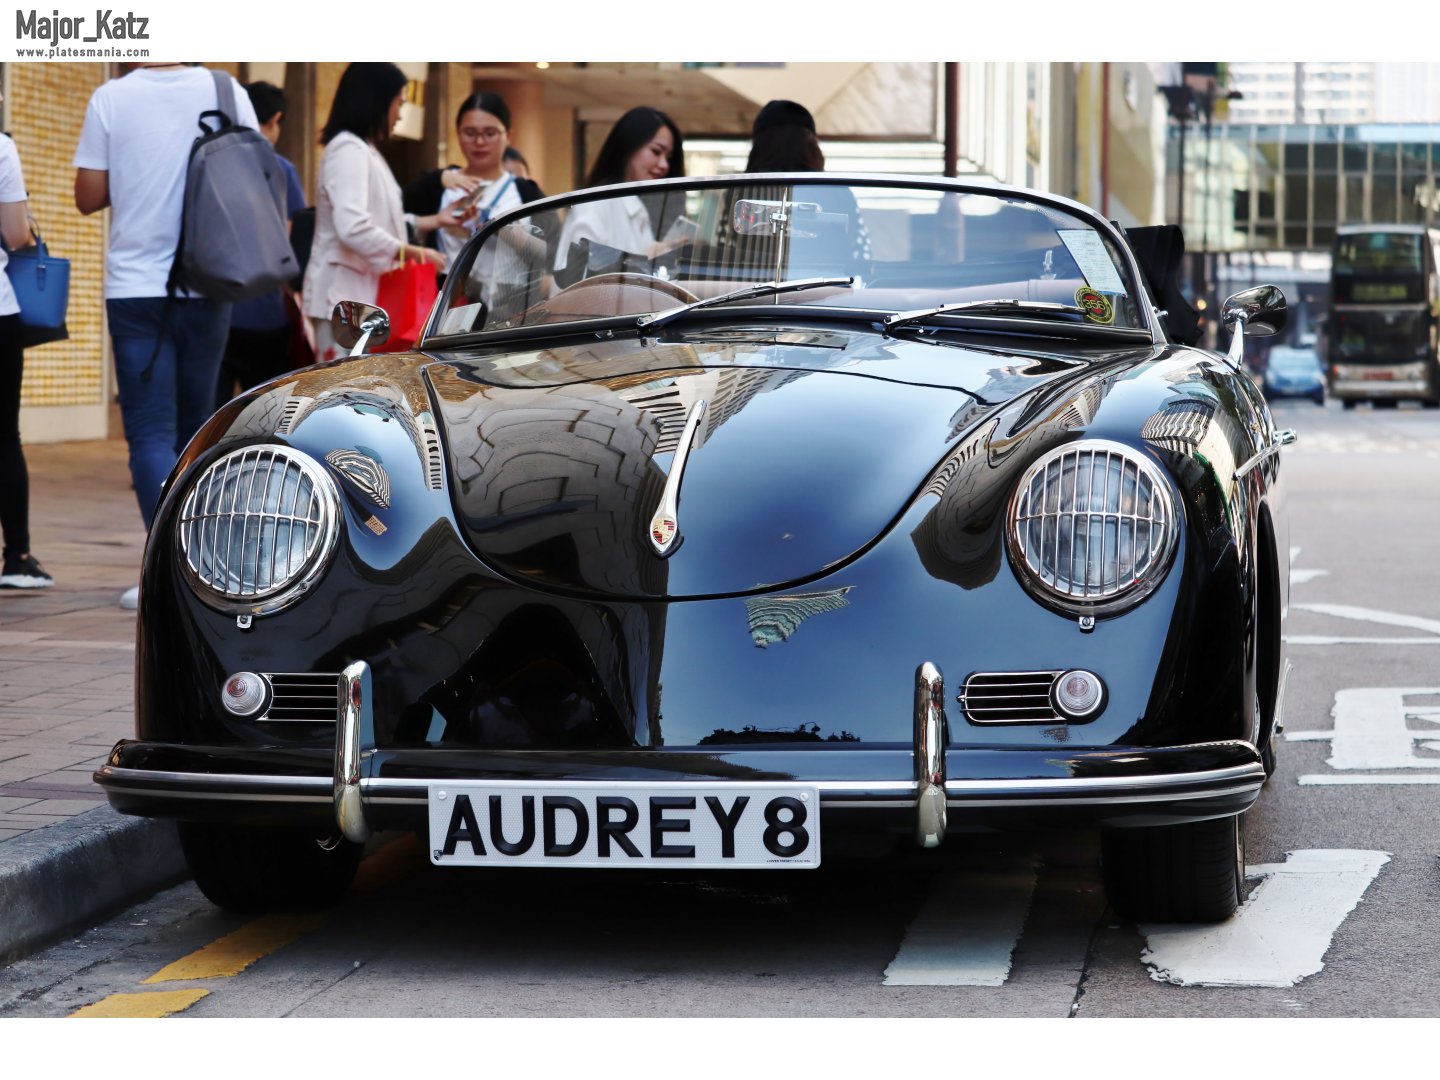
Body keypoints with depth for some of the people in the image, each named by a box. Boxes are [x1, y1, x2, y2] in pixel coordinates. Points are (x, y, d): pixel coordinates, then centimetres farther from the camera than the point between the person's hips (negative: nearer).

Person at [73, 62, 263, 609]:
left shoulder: (110, 99, -7)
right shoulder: (228, 94, -3)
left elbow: (89, 196, -4)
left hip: (135, 286, -2)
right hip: (207, 287, 2)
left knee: (150, 433, -2)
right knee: (195, 426, 15)